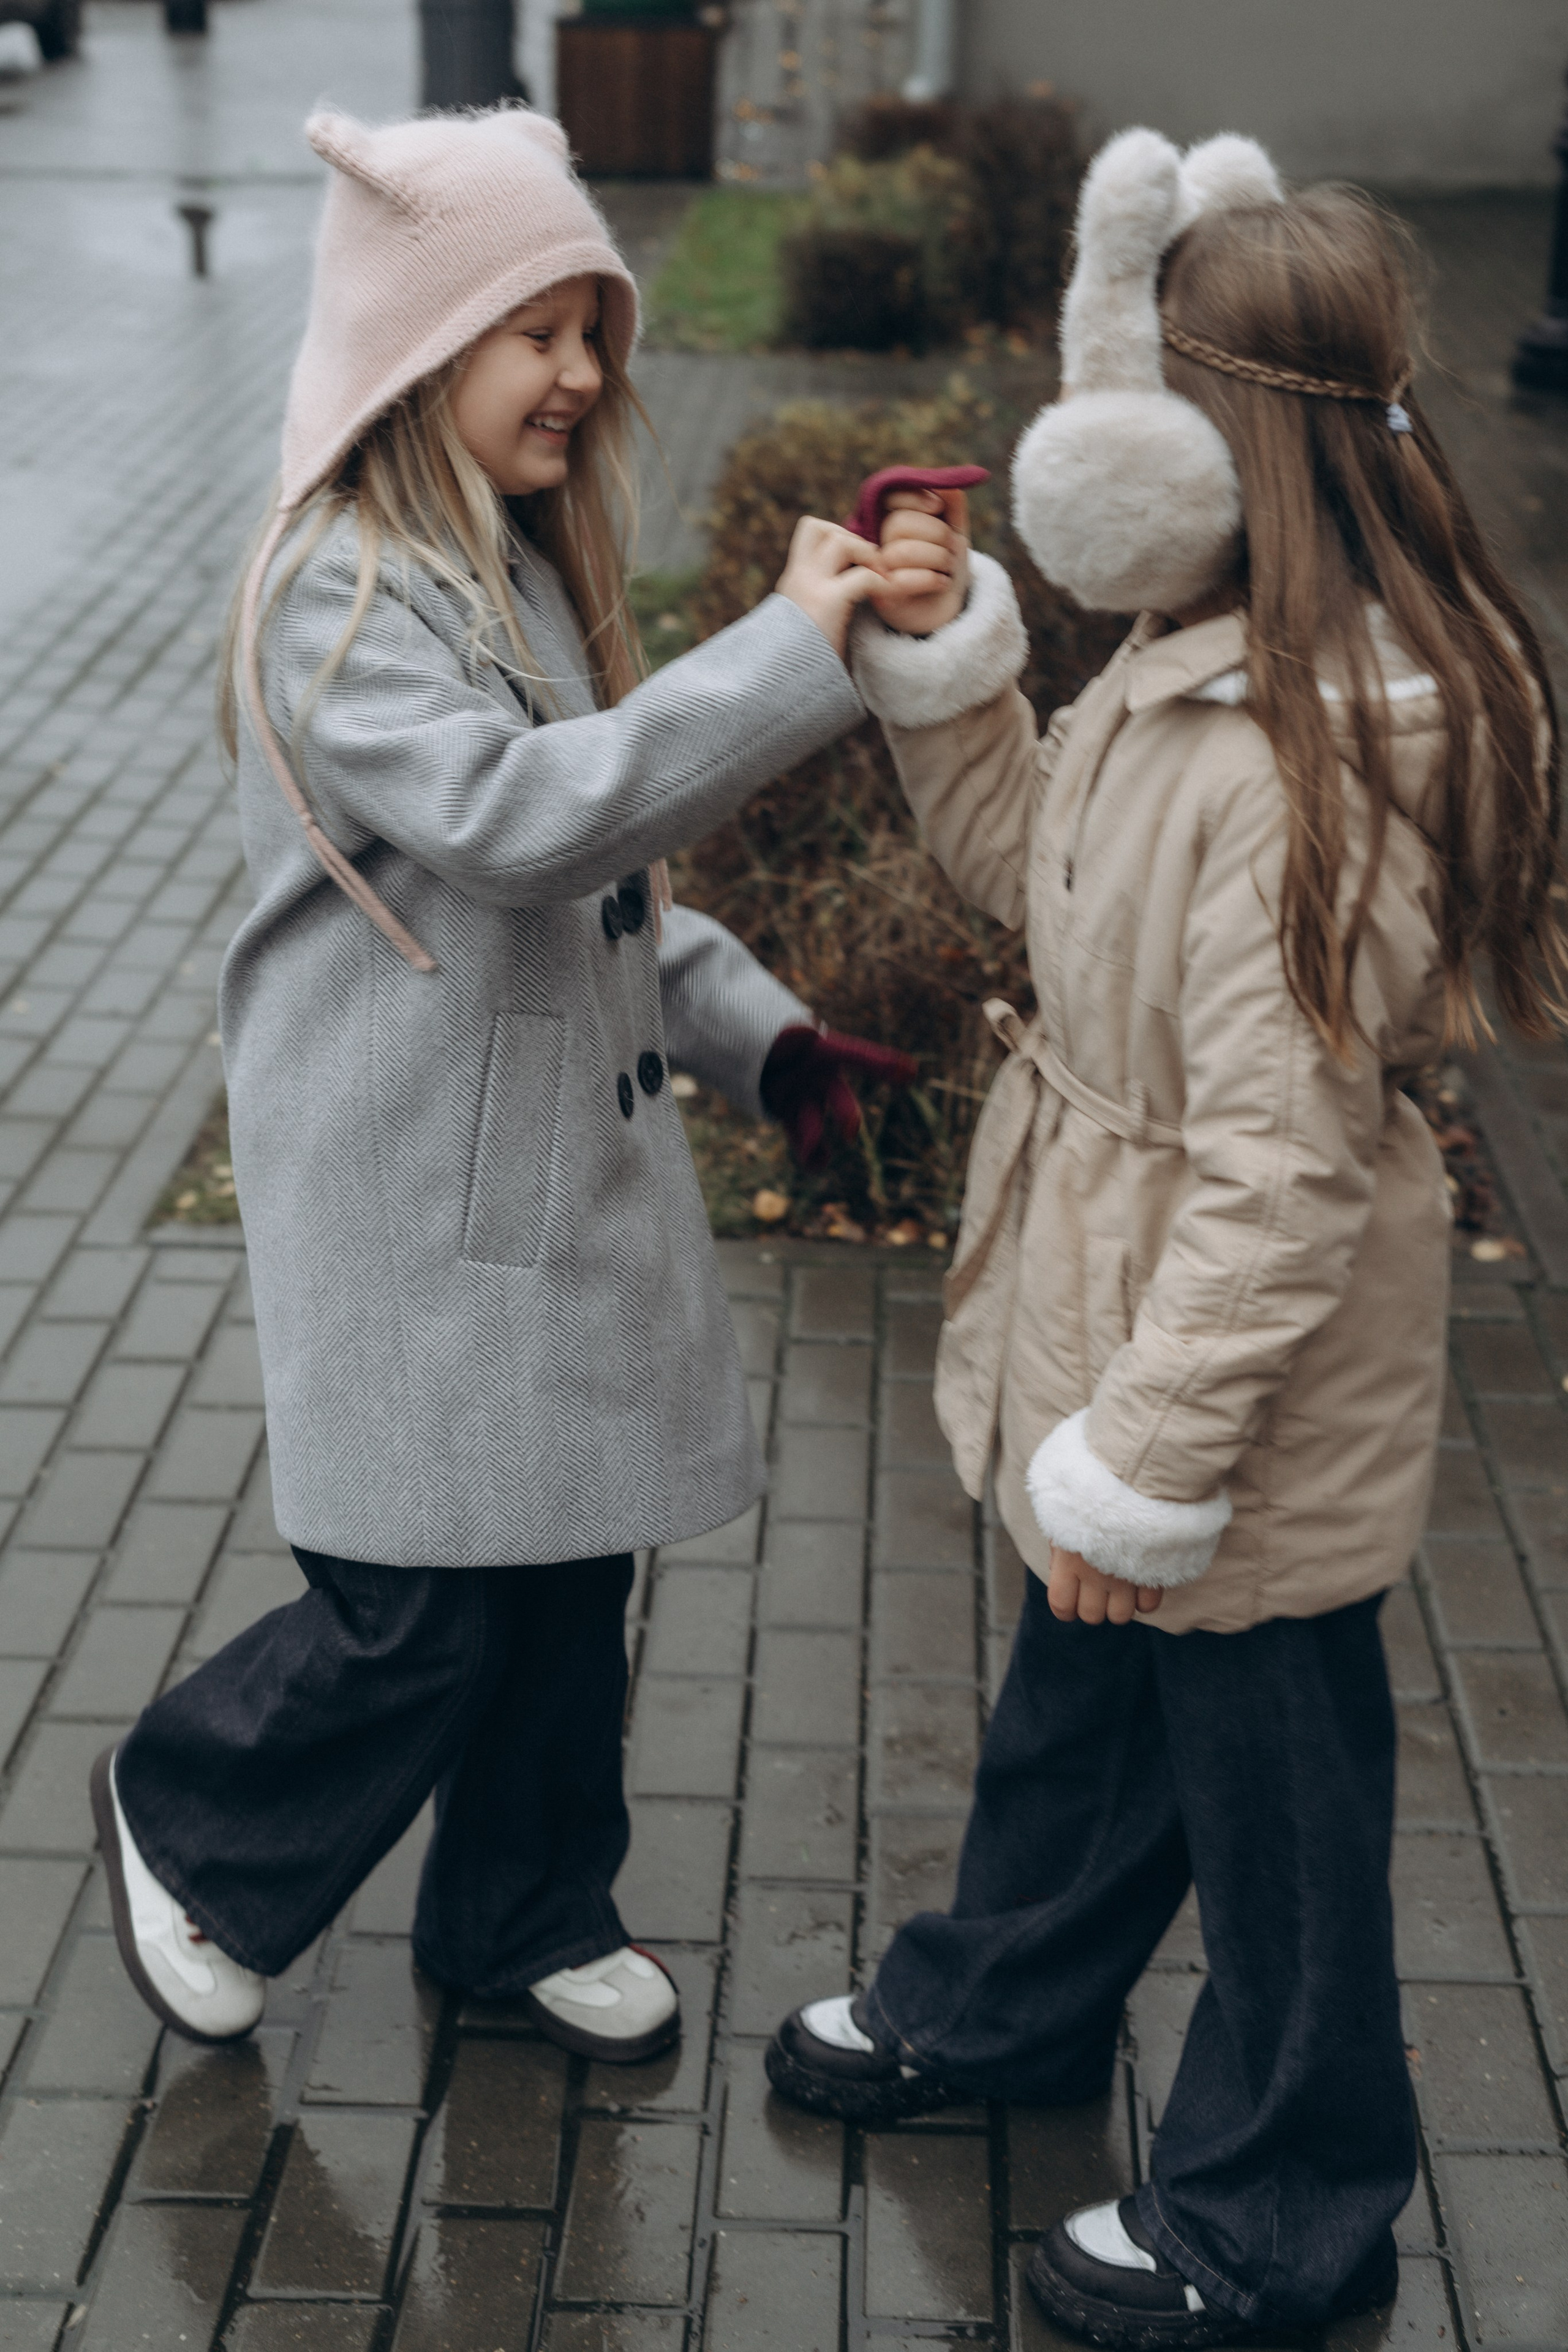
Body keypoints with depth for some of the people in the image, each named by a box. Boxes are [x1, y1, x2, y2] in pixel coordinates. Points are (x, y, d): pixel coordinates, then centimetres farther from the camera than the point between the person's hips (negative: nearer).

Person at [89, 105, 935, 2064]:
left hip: (570, 1155, 8)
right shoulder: (342, 596, -17)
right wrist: (792, 648, -34)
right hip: (418, 1190, -8)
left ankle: (526, 1916, 35)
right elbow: (517, 816, -33)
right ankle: (187, 1824, 29)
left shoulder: (527, 569, 12)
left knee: (572, 1560, 15)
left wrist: (755, 1030, 8)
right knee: (425, 1609, 0)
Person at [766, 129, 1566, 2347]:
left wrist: (1147, 1461, -23)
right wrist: (942, 665, 2)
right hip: (1119, 1314, 10)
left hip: (1251, 1366, -10)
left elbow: (1282, 1170, -29)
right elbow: (1036, 866, 16)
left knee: (1264, 1787, 11)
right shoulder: (1196, 671, 0)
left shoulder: (1311, 761, -31)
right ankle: (1001, 2007, 54)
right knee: (1077, 1699, 29)